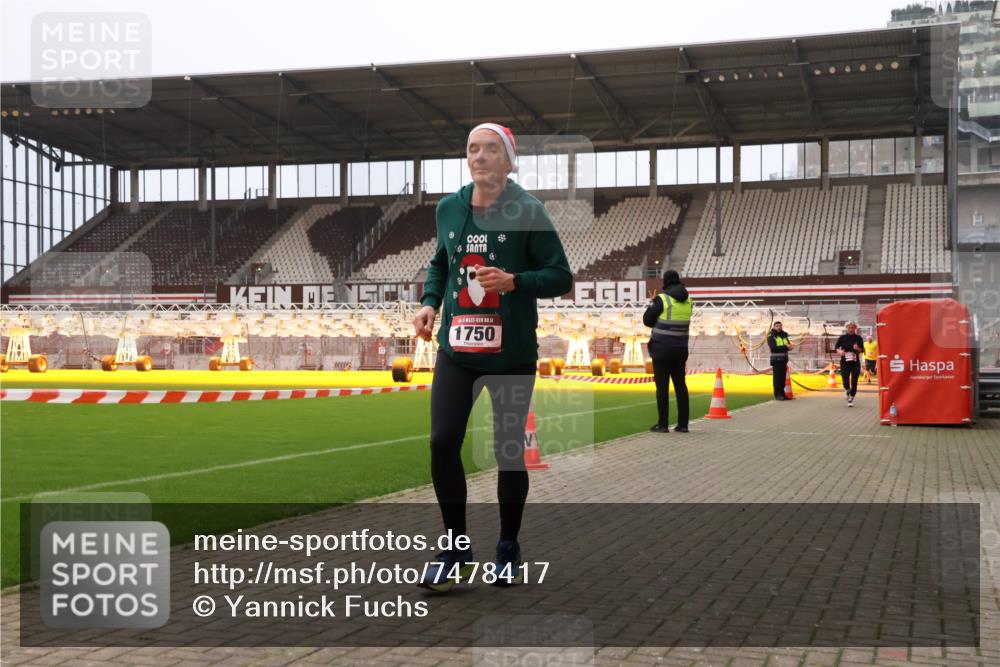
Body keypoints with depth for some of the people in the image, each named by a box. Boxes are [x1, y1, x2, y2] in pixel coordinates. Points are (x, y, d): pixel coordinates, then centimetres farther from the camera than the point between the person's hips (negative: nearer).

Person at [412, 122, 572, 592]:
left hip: (512, 354, -3)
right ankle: (455, 550, 13)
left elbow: (561, 276, -6)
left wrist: (514, 281, -22)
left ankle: (508, 551, 25)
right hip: (456, 350, 3)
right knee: (442, 443, -4)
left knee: (509, 451, 5)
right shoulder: (449, 208, 5)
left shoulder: (528, 211, -8)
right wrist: (430, 302, 4)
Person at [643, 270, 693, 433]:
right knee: (680, 385, 9)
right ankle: (683, 424, 8)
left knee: (662, 386, -1)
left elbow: (647, 320, -5)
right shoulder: (688, 301, 6)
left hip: (662, 348, -5)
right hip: (680, 348, 5)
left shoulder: (662, 299, -12)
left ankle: (663, 424, 0)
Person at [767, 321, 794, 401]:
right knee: (777, 377, -6)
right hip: (776, 359, -5)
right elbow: (773, 348, -16)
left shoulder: (784, 335, 14)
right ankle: (777, 395, -4)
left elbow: (789, 346, 11)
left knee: (783, 377, 6)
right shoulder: (771, 336, -4)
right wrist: (785, 346, -22)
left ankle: (782, 394, 12)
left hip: (784, 359, 5)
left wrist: (790, 346, -14)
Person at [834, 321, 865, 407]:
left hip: (855, 362, 0)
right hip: (845, 362, 0)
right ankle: (847, 390, 28)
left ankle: (851, 399, 13)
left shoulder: (858, 338, 2)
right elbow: (837, 347, 9)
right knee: (845, 380, -7)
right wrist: (840, 351, -12)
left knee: (854, 382, -2)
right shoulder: (842, 337, 1)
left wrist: (857, 349, -15)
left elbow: (862, 350, 6)